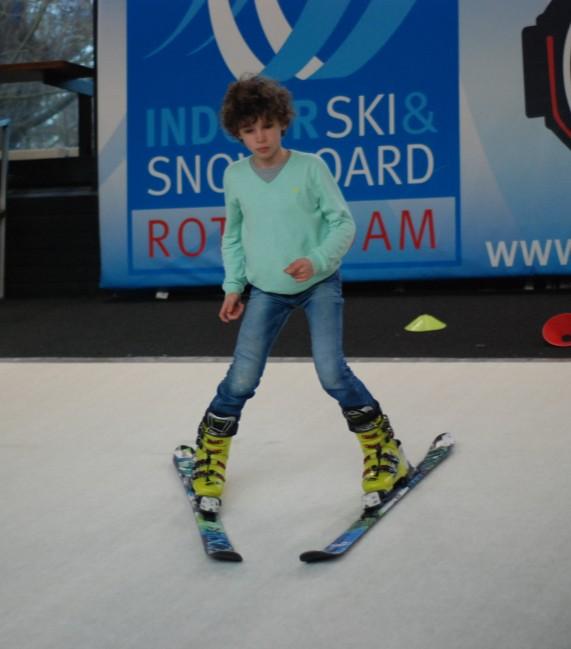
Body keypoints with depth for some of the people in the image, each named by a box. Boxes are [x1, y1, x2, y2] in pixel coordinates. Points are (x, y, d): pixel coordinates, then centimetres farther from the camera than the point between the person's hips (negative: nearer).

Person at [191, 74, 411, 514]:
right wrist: (233, 285, 6)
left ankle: (382, 449, 8)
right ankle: (209, 457, 18)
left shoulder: (310, 168, -12)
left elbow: (344, 222, -9)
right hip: (266, 291, 2)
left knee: (332, 373, -11)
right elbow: (233, 235, 11)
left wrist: (317, 261, -24)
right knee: (242, 379, -2)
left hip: (319, 284, -2)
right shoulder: (235, 176, -3)